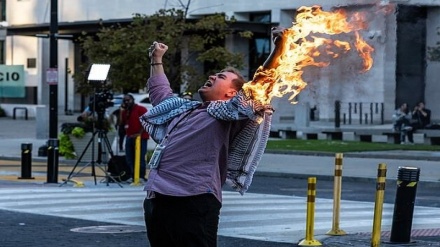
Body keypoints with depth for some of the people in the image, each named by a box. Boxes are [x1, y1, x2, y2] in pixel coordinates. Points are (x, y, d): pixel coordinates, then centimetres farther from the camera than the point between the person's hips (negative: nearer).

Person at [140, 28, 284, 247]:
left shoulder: (229, 113, 5)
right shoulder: (183, 108, 28)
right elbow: (160, 93, 47)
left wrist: (278, 48, -17)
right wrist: (156, 59, 51)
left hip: (194, 204, -8)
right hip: (157, 201, 8)